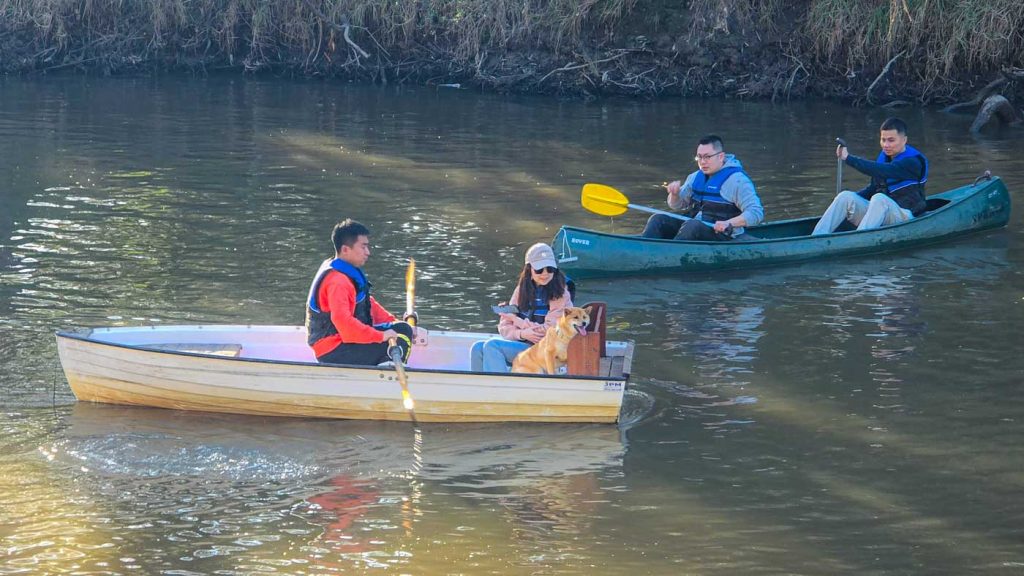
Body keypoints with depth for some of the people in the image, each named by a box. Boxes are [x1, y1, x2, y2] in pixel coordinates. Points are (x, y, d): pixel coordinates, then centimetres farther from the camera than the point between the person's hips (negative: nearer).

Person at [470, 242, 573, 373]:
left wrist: (515, 319, -2)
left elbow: (549, 331, -10)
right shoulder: (522, 290, 13)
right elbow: (504, 327, 10)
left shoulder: (560, 294, -3)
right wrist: (521, 334, -13)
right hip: (519, 343, 6)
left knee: (492, 346, -26)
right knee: (478, 348, -19)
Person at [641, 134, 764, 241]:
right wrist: (675, 194, -2)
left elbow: (757, 213, -14)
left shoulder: (737, 180, -8)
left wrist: (729, 223, -28)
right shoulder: (696, 177, 15)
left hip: (722, 236, -7)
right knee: (657, 220, -9)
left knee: (692, 226, -36)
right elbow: (677, 205, 23)